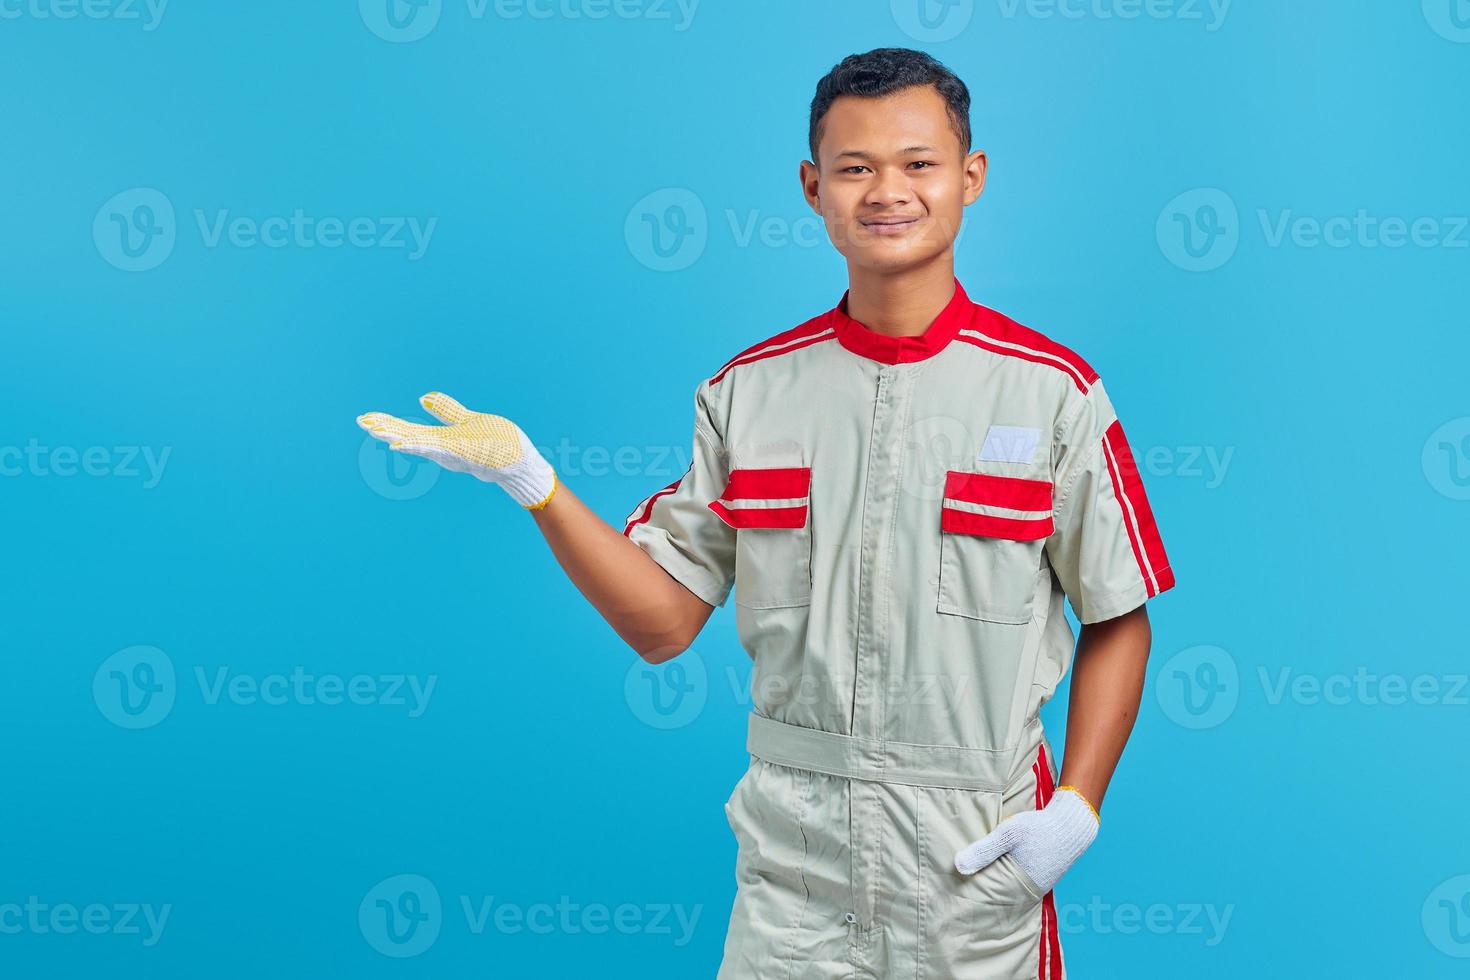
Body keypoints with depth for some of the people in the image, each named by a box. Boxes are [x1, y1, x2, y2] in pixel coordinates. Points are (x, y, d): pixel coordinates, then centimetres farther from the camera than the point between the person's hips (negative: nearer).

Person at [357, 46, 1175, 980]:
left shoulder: (1054, 391, -6)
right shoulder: (750, 388, 1)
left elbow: (1117, 620, 0)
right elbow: (663, 620, -1)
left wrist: (1078, 806, -9)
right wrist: (535, 483, -12)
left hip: (980, 859, -1)